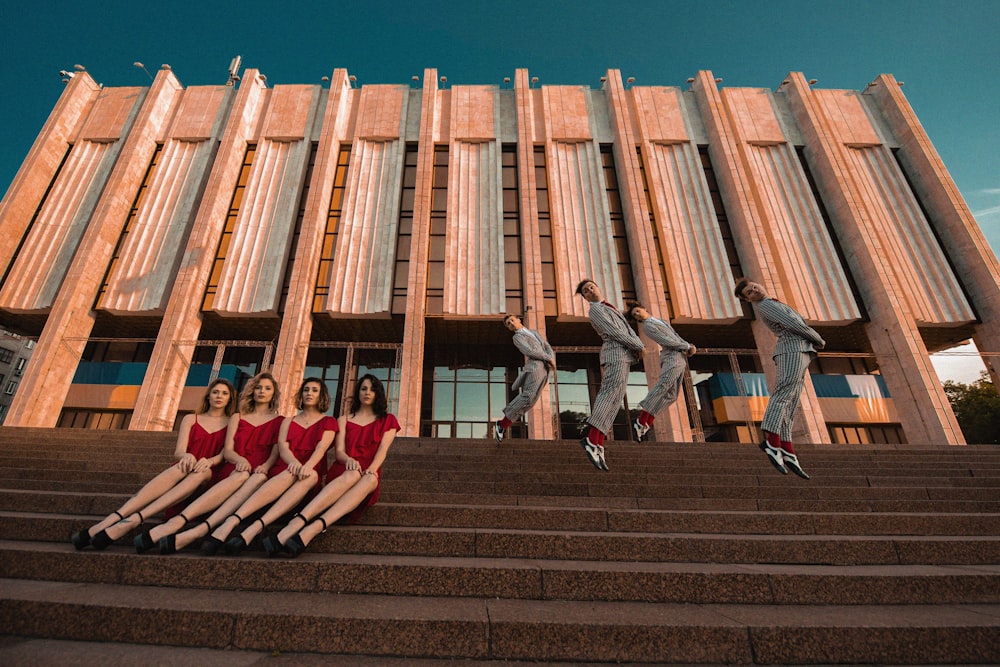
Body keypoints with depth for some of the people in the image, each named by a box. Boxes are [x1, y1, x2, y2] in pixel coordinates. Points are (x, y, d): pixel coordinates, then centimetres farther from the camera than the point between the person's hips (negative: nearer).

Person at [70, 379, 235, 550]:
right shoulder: (190, 419, 15)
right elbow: (178, 452, 2)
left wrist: (209, 461, -25)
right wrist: (186, 456, -22)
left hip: (208, 474, -1)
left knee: (200, 471, -38)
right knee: (181, 468, -36)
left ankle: (133, 520, -47)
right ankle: (113, 518, -47)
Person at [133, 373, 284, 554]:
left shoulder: (279, 421, 15)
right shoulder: (237, 418, 20)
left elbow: (276, 453, 2)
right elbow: (227, 450, 6)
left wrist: (265, 466, -21)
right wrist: (240, 460, -17)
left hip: (258, 473, -1)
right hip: (234, 470, 1)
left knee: (259, 477, -39)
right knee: (241, 475, -37)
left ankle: (198, 531, -52)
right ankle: (177, 522, -50)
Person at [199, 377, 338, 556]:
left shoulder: (328, 422, 13)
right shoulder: (288, 421, 20)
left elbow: (321, 447, -7)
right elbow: (282, 446, 0)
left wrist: (307, 466, -29)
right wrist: (293, 462, -23)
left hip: (311, 475, -1)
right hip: (283, 470, 1)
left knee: (310, 474, -37)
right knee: (292, 473, -36)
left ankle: (255, 527, -51)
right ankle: (232, 521, -51)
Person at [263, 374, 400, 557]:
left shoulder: (387, 421, 16)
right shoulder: (344, 420, 19)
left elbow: (382, 450, 0)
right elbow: (339, 452, 5)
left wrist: (370, 470, -21)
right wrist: (349, 460, -19)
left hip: (369, 475, 0)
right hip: (344, 470, 1)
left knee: (369, 479, -39)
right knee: (352, 475, -38)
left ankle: (314, 528, -55)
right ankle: (297, 522, -55)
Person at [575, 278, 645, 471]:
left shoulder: (608, 308, 28)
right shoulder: (595, 310, -3)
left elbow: (628, 329, 20)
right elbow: (615, 333, -11)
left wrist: (640, 345, 4)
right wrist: (639, 346, -3)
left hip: (623, 355, 9)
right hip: (616, 353, -8)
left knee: (612, 400, -1)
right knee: (610, 392, -21)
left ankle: (599, 443, -7)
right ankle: (592, 439, -30)